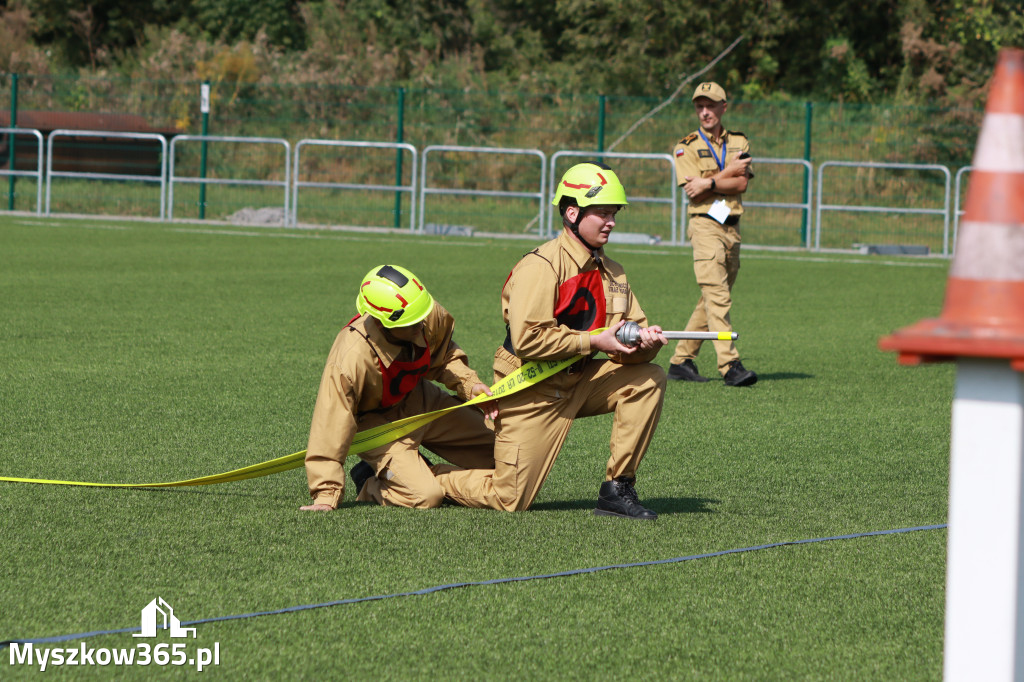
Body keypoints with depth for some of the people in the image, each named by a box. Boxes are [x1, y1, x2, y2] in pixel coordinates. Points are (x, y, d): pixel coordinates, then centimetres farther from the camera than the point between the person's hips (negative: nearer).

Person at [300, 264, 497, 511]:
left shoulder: (431, 317, -22)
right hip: (376, 421, -6)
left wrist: (469, 384, -14)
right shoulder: (350, 360, -39)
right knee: (425, 497, -25)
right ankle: (371, 485, 7)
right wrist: (326, 495, -31)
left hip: (422, 400, 6)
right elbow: (331, 426, -32)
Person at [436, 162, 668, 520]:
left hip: (579, 381, 7)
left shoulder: (610, 272, 8)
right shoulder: (541, 266, -17)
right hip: (532, 389, -7)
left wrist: (643, 342, -19)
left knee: (649, 380, -12)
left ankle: (617, 490, -6)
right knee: (509, 499, -9)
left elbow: (626, 337, 6)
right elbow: (528, 340, -26)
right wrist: (595, 342, -24)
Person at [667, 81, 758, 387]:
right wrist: (730, 171, -4)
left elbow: (741, 184, -1)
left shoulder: (739, 143, 15)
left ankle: (681, 360, 15)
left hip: (732, 227, 5)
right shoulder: (686, 147, 5)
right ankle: (730, 366, -24)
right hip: (705, 224, -5)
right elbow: (694, 191, -8)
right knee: (717, 296, -16)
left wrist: (710, 182, -13)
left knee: (711, 300, 6)